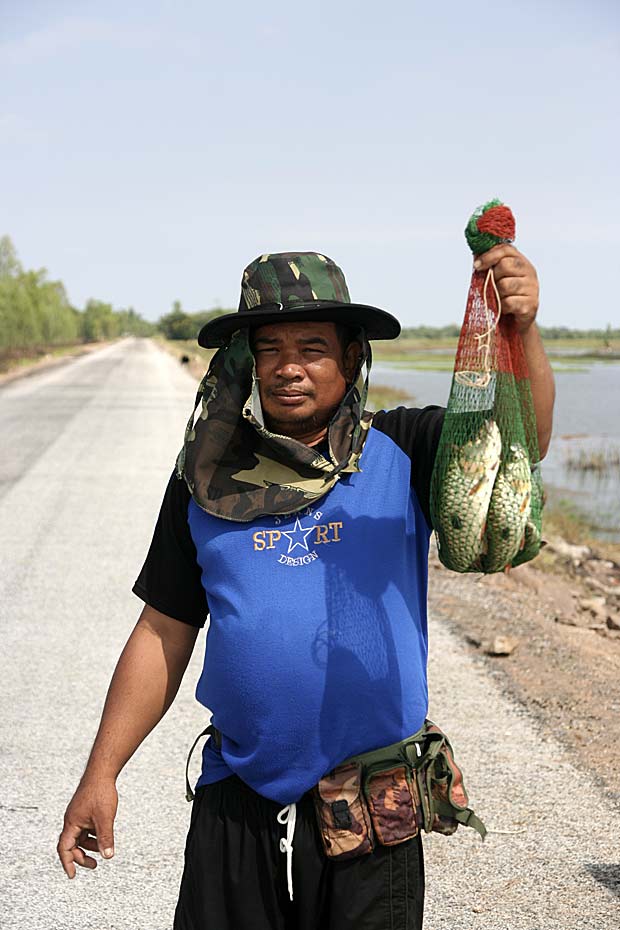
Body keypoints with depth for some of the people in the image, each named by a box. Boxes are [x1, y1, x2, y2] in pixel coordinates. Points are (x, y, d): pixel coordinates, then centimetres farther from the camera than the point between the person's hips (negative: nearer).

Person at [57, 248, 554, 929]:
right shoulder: (207, 480, 2)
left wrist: (521, 331, -37)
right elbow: (163, 633, 6)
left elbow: (521, 439, -19)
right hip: (237, 803, 2)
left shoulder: (401, 455, -3)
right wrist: (101, 772, 4)